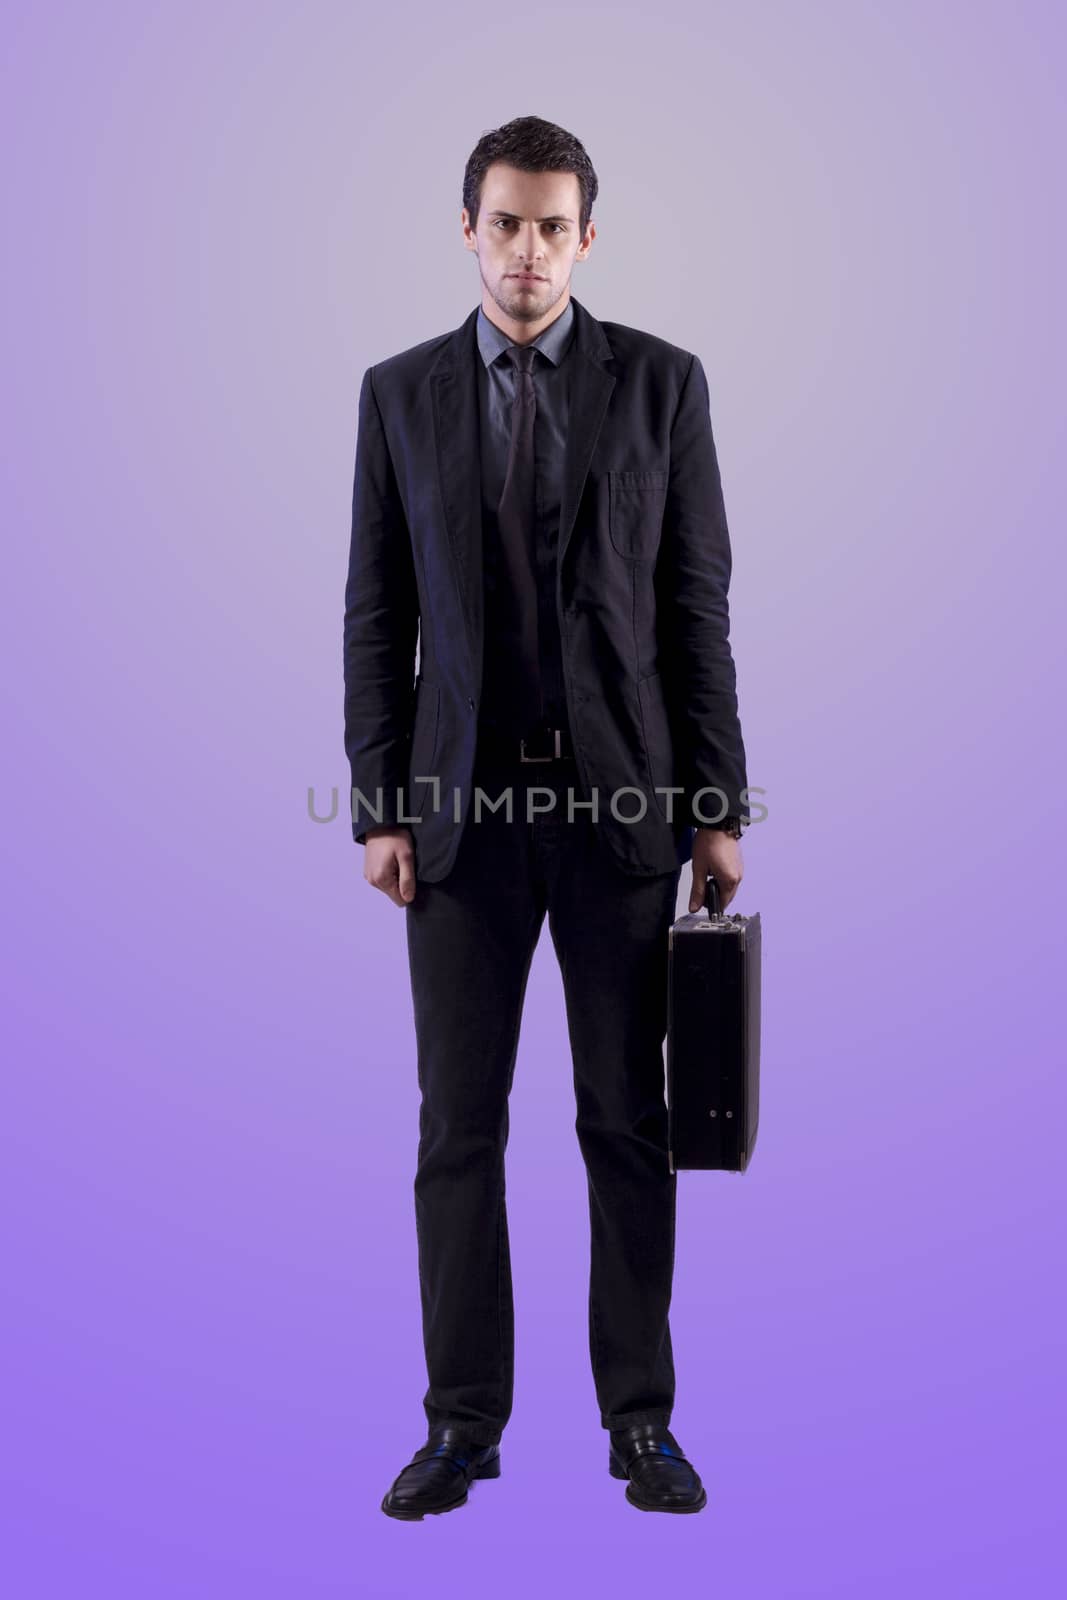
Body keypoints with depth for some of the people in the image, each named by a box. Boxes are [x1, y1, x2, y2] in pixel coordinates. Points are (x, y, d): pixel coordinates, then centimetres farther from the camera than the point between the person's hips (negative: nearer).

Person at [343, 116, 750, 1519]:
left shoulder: (661, 381, 3)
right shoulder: (400, 391, 7)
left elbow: (697, 604, 2)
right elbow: (376, 614, 5)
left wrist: (720, 807, -2)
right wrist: (379, 807, -2)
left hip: (622, 802, -1)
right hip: (462, 808, 1)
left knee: (629, 1122, 6)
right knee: (458, 1123, 5)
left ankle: (641, 1418, 18)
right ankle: (465, 1422, 18)